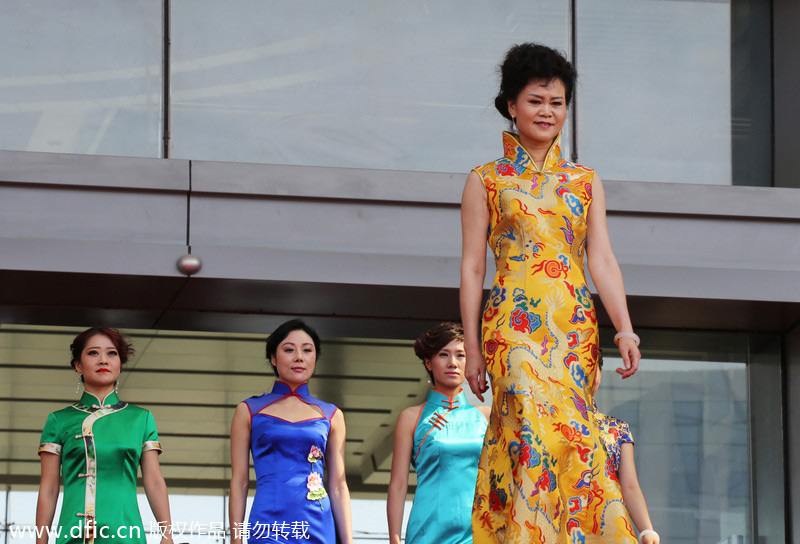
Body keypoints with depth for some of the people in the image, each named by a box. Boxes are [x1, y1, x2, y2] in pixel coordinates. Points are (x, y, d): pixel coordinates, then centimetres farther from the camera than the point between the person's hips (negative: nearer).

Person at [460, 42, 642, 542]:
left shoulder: (585, 181, 17)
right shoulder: (485, 181, 10)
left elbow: (602, 259, 10)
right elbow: (472, 265, 8)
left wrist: (625, 329, -3)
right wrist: (472, 345, 1)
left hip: (576, 326, 3)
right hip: (516, 322, -3)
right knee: (540, 427, -22)